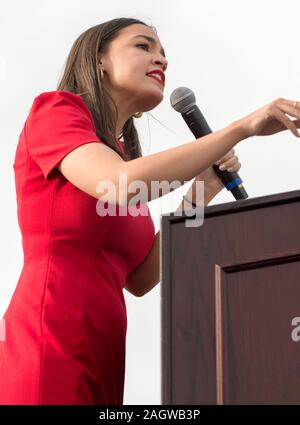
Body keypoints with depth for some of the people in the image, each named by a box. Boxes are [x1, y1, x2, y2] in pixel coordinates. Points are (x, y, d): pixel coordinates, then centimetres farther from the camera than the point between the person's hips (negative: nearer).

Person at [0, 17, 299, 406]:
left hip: (100, 357, 8)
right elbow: (118, 187, -18)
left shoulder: (121, 157, 22)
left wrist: (198, 196, 12)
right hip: (49, 351, -8)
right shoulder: (55, 109, 1)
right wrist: (243, 127, -14)